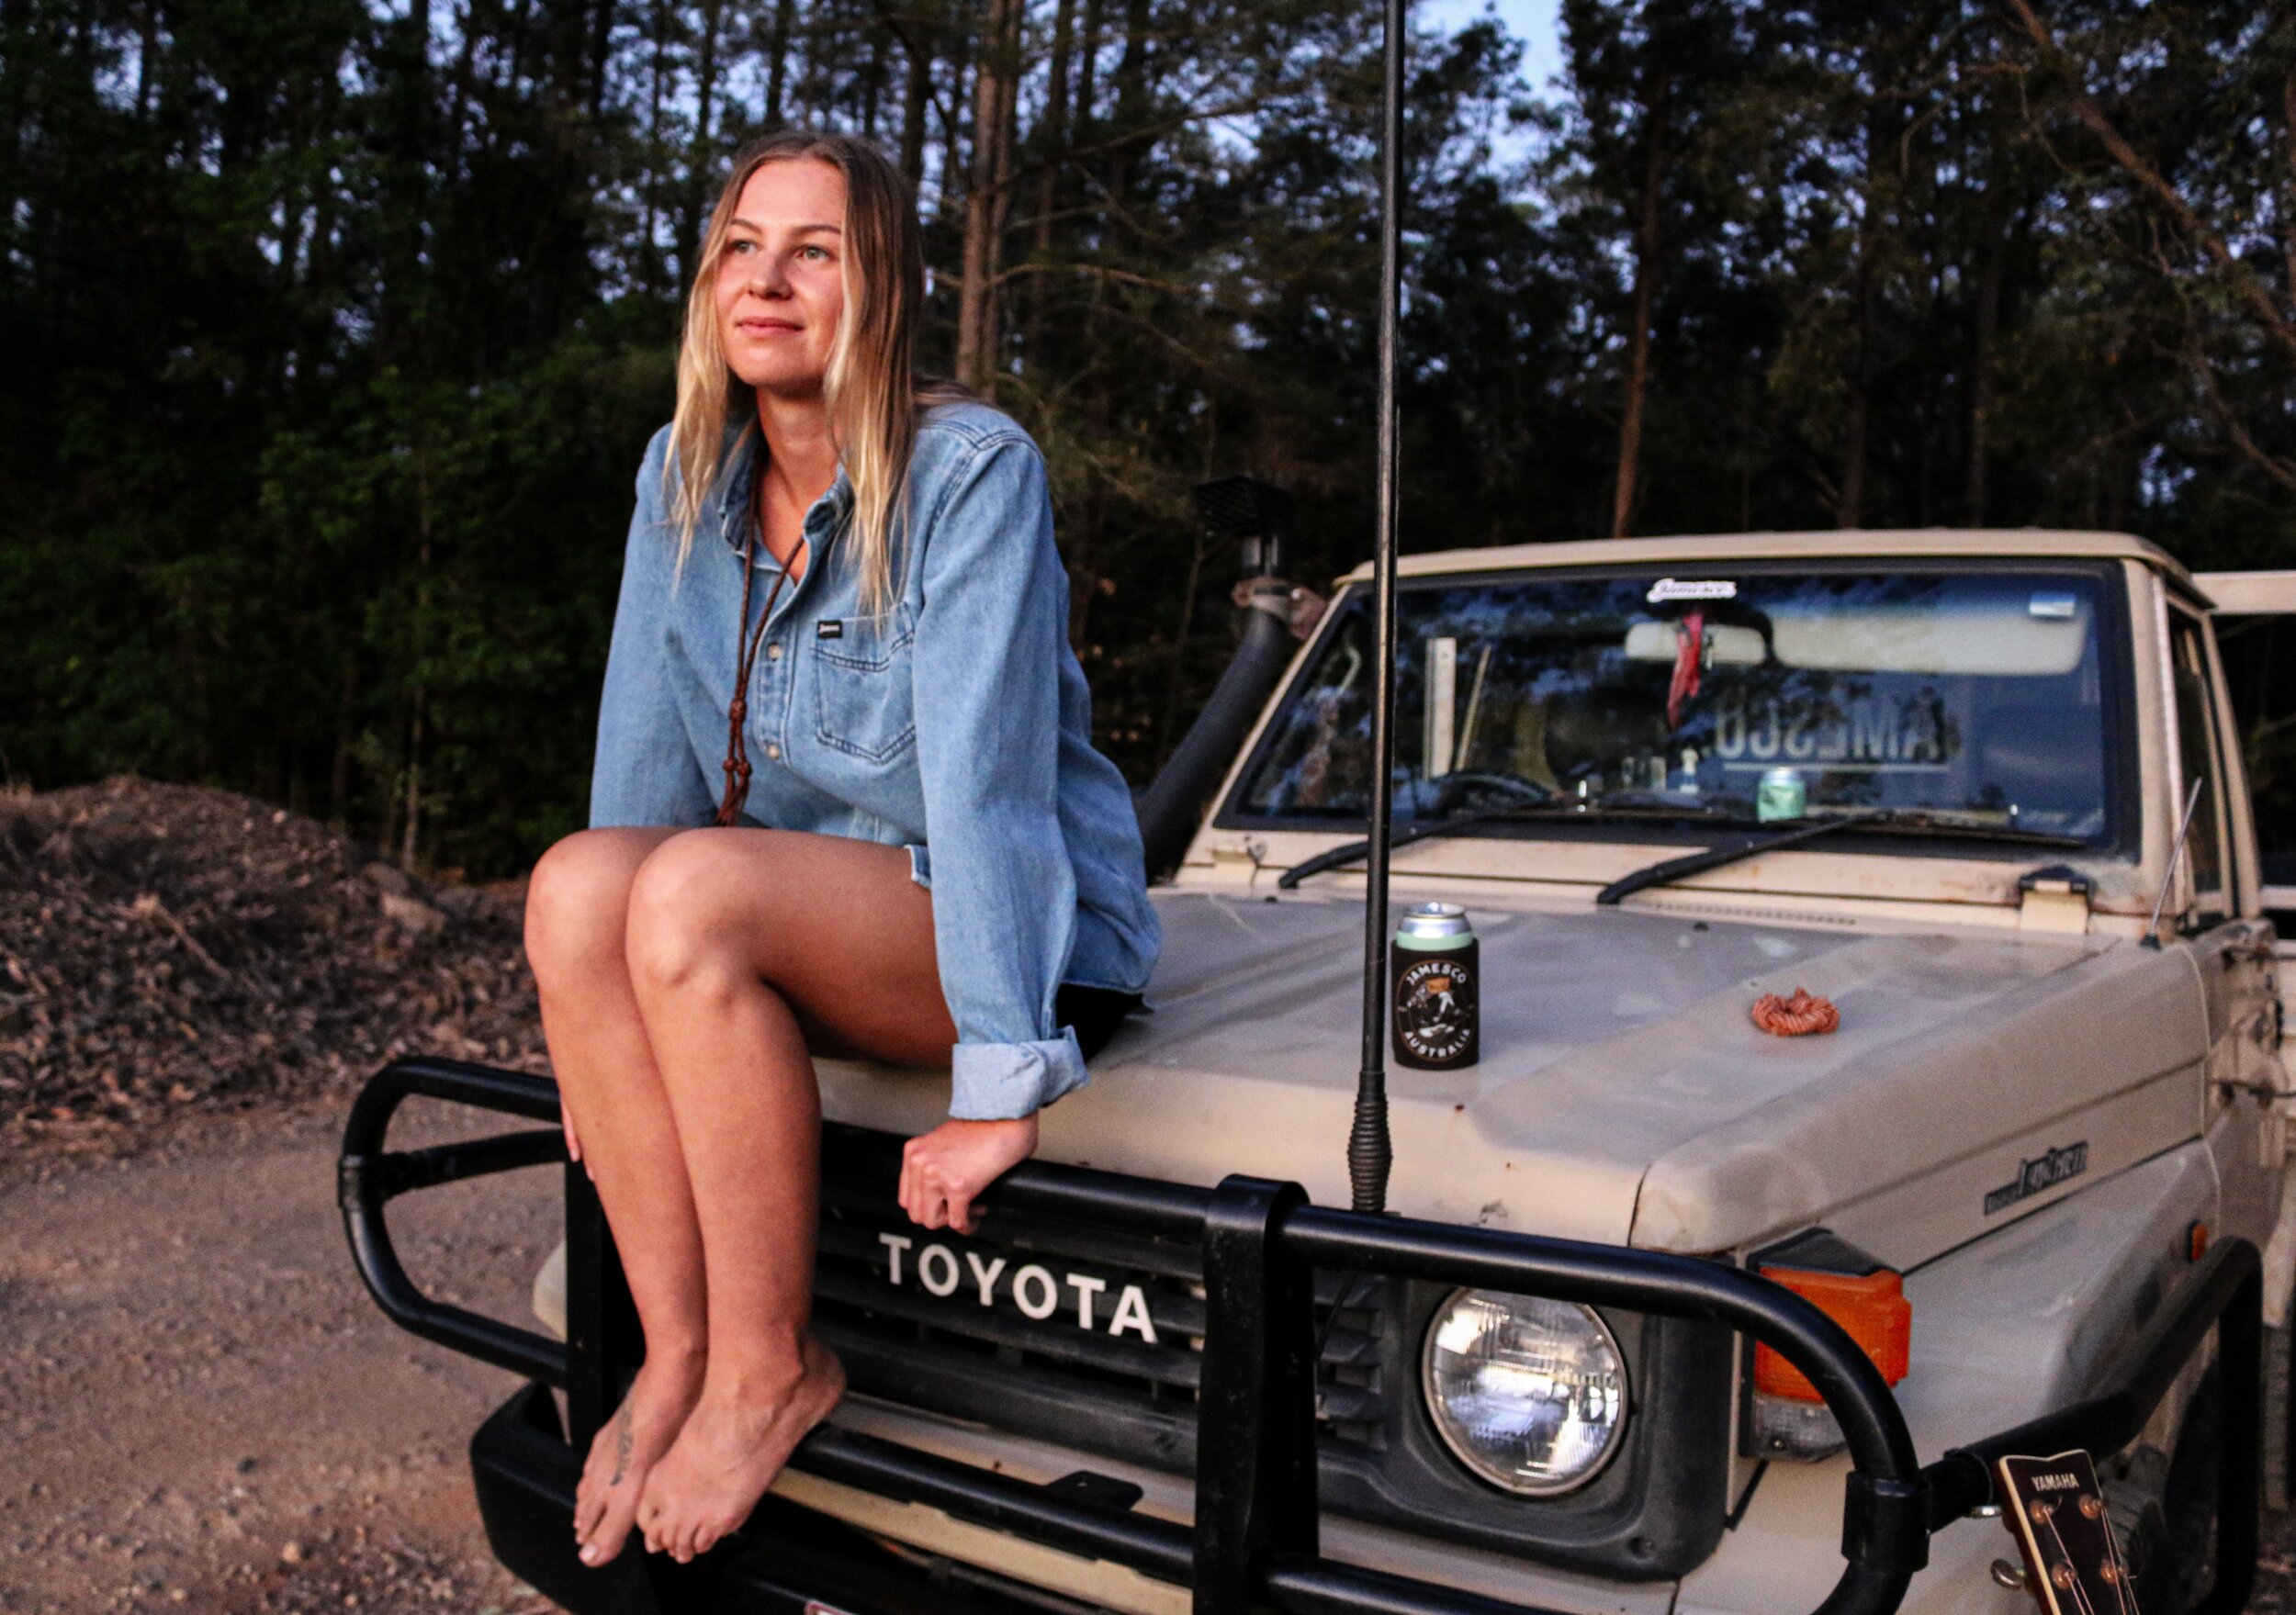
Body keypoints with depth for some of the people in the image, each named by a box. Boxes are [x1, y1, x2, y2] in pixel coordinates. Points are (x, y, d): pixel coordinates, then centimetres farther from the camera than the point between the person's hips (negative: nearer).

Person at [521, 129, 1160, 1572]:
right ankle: (677, 1352, -12)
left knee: (698, 892, -30)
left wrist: (1001, 1090, -27)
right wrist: (601, 1021, 0)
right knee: (578, 881, -21)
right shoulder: (684, 474, 3)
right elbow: (648, 746, 3)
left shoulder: (973, 470, -17)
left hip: (1036, 943, -6)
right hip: (827, 926, 6)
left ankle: (772, 1370, -14)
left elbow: (983, 769, -25)